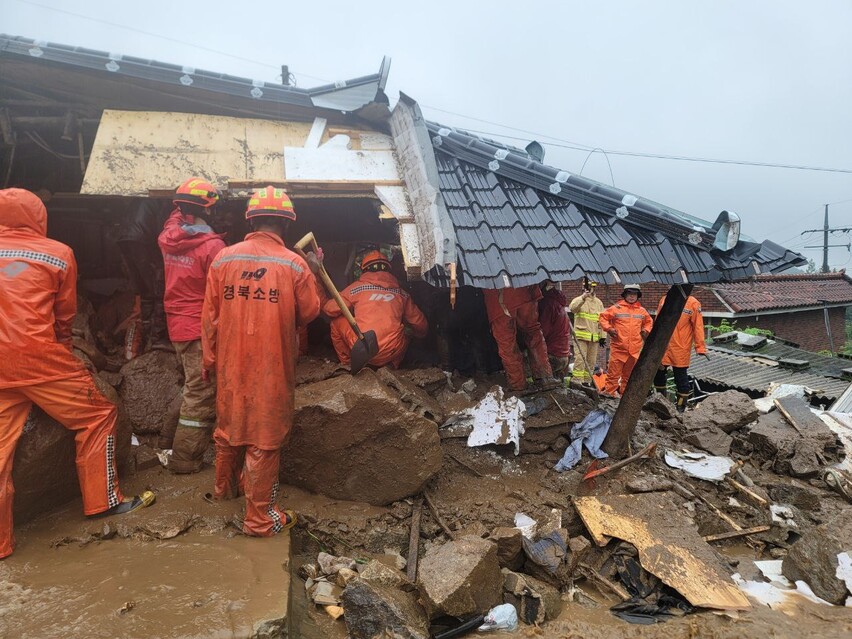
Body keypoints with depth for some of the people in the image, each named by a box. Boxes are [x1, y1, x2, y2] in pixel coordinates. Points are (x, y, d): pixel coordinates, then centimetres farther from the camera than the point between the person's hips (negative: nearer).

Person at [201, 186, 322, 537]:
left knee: (229, 427, 23)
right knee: (264, 440, 6)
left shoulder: (222, 259, -3)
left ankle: (226, 487, 46)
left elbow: (210, 317, 1)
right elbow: (309, 314, 0)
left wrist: (210, 361, 12)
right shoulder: (295, 265, -12)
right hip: (272, 369, -4)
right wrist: (313, 275, 15)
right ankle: (259, 517, 16)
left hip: (231, 365, 4)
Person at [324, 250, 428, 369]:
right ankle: (391, 366, 16)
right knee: (407, 329, 32)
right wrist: (422, 334, 43)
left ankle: (347, 364, 24)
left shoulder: (357, 286, 8)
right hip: (392, 353, 2)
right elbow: (420, 324, 19)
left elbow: (329, 309, 12)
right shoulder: (401, 292, 13)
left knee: (337, 320, 21)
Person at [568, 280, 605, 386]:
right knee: (580, 359, -12)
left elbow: (602, 320, 16)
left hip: (594, 337, 5)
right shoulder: (579, 300, 0)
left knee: (591, 361, 9)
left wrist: (602, 335, 10)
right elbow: (572, 308, -24)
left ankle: (587, 381, 19)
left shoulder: (599, 302, 15)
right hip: (581, 336, -5)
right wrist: (583, 297, -33)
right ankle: (577, 380, -9)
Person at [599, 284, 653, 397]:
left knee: (629, 374, 12)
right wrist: (608, 328, -8)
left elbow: (649, 321, 28)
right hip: (618, 347, -4)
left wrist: (646, 330, 11)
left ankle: (625, 394, 23)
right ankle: (609, 392, 4)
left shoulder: (642, 310, 11)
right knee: (613, 372, -4)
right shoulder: (616, 308, -2)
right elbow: (603, 317, 4)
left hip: (635, 348, 4)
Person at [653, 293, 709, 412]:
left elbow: (698, 327, -9)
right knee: (658, 373, 13)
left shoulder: (693, 304, -7)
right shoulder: (664, 300, 6)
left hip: (680, 349, -5)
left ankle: (681, 407, 18)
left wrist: (700, 347, -12)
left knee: (681, 377, 4)